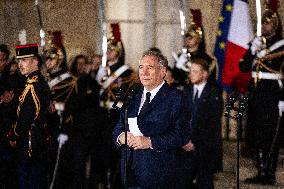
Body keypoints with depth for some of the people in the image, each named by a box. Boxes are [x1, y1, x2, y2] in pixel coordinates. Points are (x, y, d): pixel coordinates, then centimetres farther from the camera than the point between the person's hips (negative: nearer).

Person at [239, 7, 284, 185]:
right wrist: (253, 51, -10)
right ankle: (261, 172, 13)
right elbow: (243, 67, 7)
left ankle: (269, 173, -2)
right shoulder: (256, 43, 12)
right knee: (256, 134, 7)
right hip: (256, 94, 6)